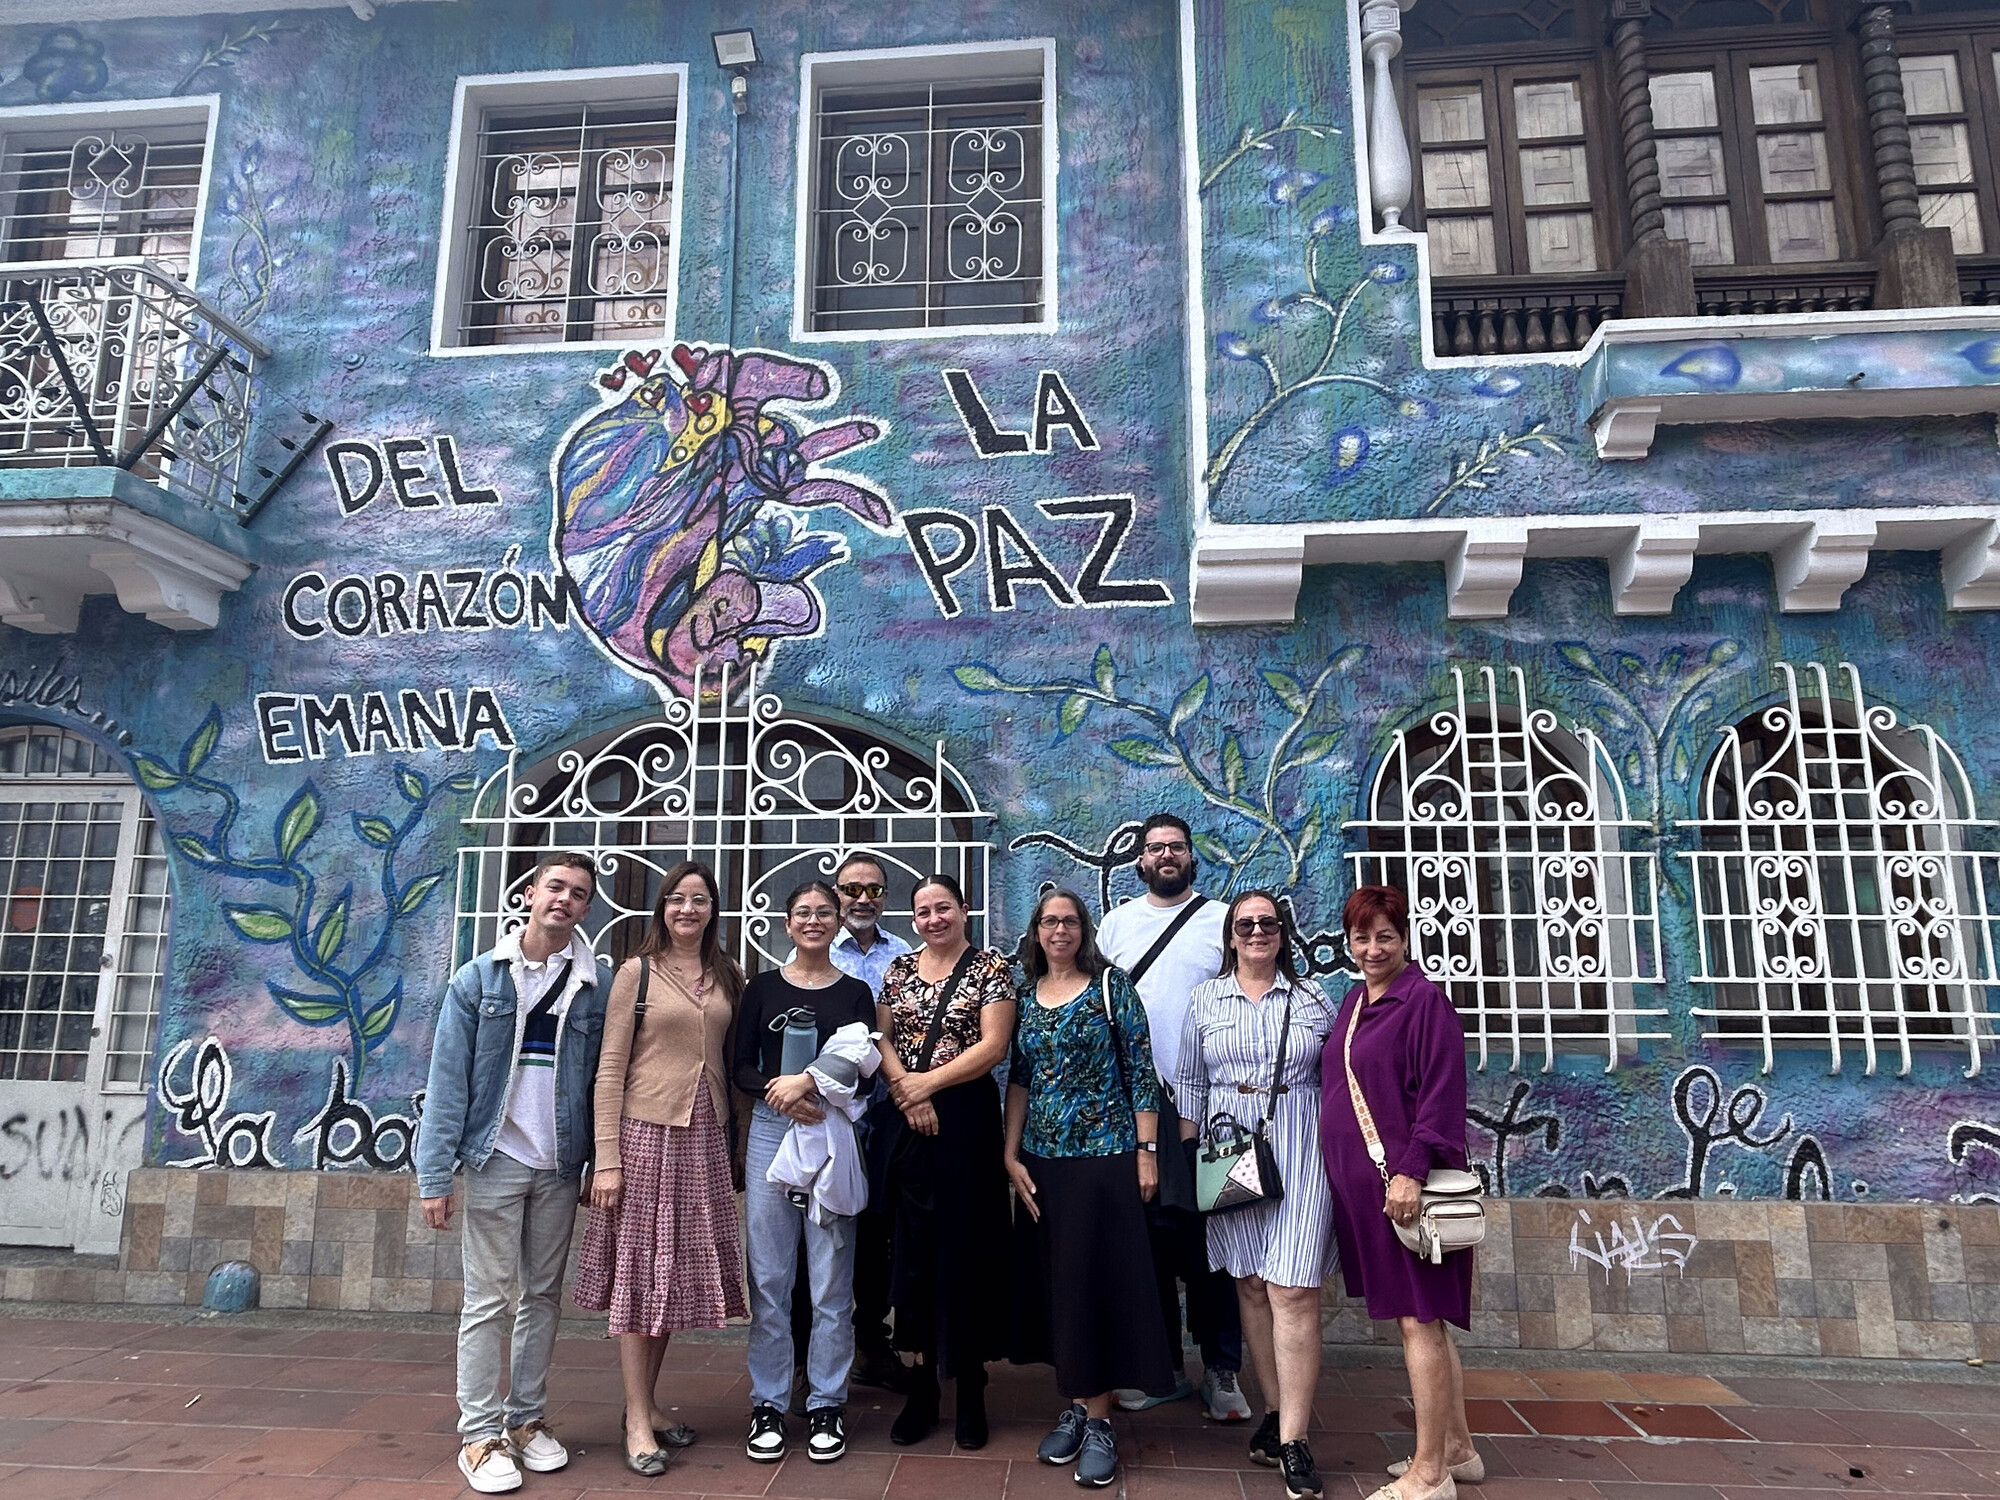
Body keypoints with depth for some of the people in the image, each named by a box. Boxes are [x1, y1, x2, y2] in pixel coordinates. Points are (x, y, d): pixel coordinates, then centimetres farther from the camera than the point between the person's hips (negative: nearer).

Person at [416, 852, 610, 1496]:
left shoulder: (599, 985, 1)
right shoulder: (479, 978, -2)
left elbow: (606, 1079, 2)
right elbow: (448, 1079, -4)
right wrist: (434, 1175, -8)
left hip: (561, 1167, 2)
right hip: (494, 1159, -2)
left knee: (543, 1297, 13)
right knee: (489, 1300, 3)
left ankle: (527, 1419, 26)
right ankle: (480, 1435, 15)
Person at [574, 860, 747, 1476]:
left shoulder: (728, 978, 8)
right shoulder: (636, 973, -4)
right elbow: (610, 1070, -6)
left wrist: (739, 1139, 5)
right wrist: (606, 1159, -11)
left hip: (705, 1139, 4)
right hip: (646, 1135, -4)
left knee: (678, 1268, 12)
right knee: (638, 1270, 2)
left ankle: (648, 1402, 27)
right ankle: (637, 1423, 12)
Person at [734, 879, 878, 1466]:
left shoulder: (855, 993, 8)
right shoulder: (762, 988, 9)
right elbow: (741, 1068, 4)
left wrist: (807, 1081, -16)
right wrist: (778, 1090, -14)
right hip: (770, 1132, 1)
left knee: (831, 1279, 3)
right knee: (768, 1278, 4)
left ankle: (827, 1406, 16)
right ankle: (768, 1404, 17)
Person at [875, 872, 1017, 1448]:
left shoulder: (990, 966, -3)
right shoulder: (899, 970, 11)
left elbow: (992, 1045, -11)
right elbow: (882, 1039, 5)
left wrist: (927, 1082, -14)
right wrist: (907, 1092, -11)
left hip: (968, 1119, -4)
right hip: (908, 1122, 4)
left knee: (966, 1247, 1)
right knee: (914, 1247, 7)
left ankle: (970, 1388, 15)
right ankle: (921, 1384, 19)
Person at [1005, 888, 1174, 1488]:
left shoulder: (1110, 985, -4)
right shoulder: (1025, 994, 8)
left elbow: (1141, 1070, -5)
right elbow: (1018, 1079, 10)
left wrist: (1146, 1152, -9)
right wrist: (1011, 1156, 4)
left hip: (1105, 1156, -4)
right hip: (1042, 1162, 4)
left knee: (1098, 1281, -1)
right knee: (1056, 1283, 9)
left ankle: (1098, 1420, 10)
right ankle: (1075, 1408, 23)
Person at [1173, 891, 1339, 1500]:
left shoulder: (1313, 999, 5)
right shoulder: (1205, 1000, 7)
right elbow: (1189, 1083, 10)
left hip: (1299, 1150, -2)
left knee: (1293, 1290, -7)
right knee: (1251, 1285, 8)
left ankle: (1292, 1439, -1)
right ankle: (1276, 1411, 23)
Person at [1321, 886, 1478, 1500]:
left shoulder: (1424, 1000, -10)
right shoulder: (1352, 1002, 13)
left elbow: (1442, 1093, -16)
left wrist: (1412, 1170, -22)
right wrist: (1342, 1170, 15)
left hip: (1403, 1180, -8)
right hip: (1361, 1182, 8)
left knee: (1418, 1319, -2)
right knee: (1423, 1318, 16)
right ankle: (1456, 1447, 29)